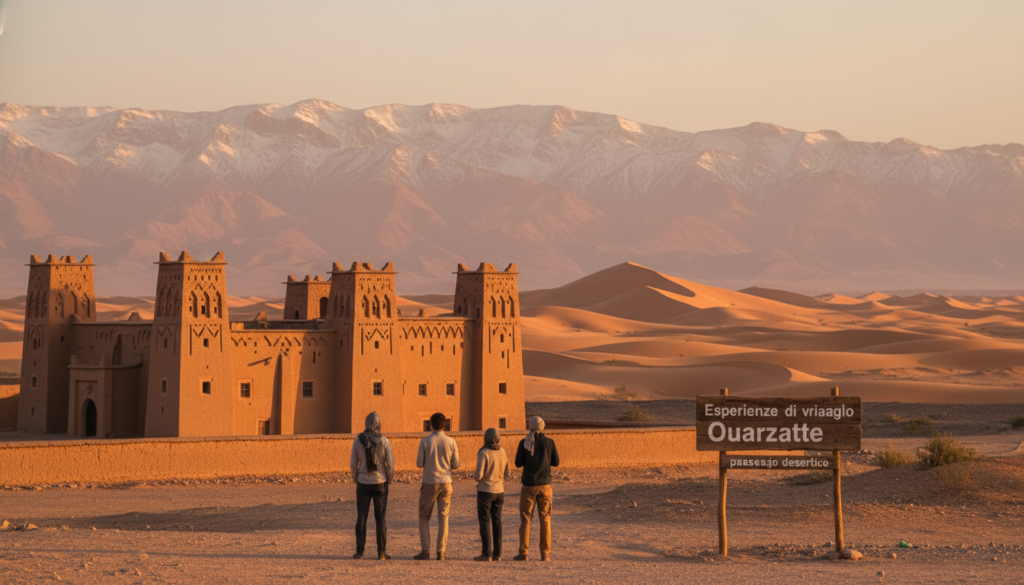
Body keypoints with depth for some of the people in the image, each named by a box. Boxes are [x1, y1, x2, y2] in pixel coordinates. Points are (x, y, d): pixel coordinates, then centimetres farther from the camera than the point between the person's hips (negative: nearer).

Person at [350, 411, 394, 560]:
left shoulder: (358, 441, -5)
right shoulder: (385, 441, -9)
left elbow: (353, 464, -2)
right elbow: (390, 464, -8)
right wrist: (389, 481, 9)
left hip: (363, 484, 1)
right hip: (380, 484, -1)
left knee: (361, 518, 7)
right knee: (380, 519, 4)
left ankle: (359, 552, 6)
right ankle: (381, 553, 2)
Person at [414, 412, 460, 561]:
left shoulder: (425, 441, -8)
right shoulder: (451, 442, -3)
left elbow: (419, 464, -5)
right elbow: (455, 465, 1)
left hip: (429, 483, -2)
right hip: (445, 482, 2)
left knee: (424, 517, 8)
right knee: (443, 517, 6)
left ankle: (425, 551, 0)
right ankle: (441, 552, 1)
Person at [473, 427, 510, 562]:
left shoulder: (483, 453, -16)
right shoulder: (503, 453, 3)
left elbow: (478, 475, -19)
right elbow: (506, 474, 11)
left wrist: (475, 476, 5)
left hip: (485, 491, -6)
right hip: (499, 491, 6)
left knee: (484, 522, -2)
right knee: (496, 522, 8)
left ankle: (486, 553, -5)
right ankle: (497, 553, 7)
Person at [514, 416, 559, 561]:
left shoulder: (524, 443, -5)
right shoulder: (549, 442, -2)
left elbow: (518, 463, -2)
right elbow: (555, 462, 6)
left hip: (529, 485, -1)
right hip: (545, 484, 1)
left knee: (525, 519, 5)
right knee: (545, 519, 7)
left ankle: (524, 553, 0)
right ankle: (545, 553, 3)